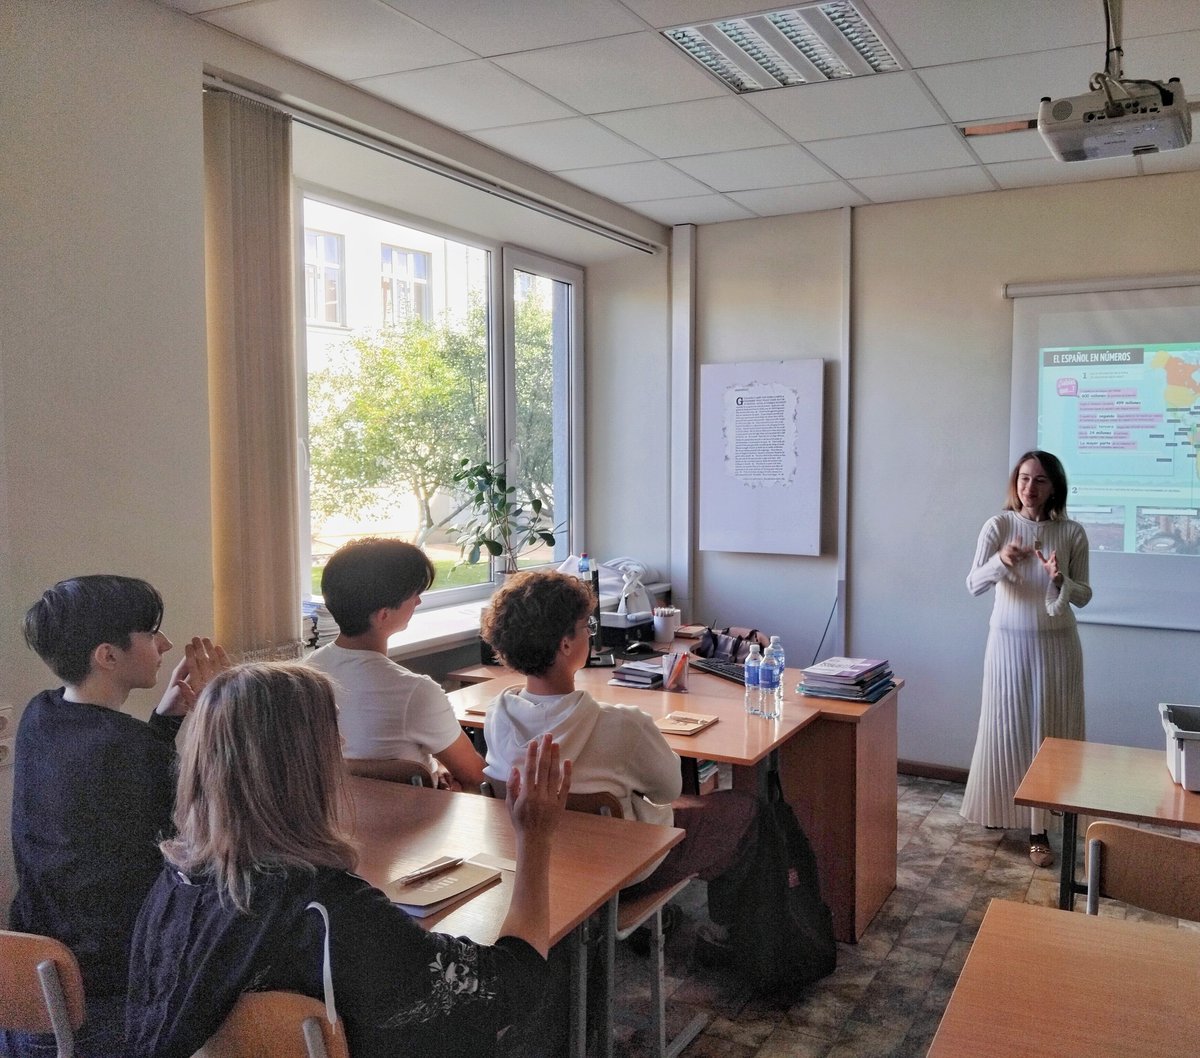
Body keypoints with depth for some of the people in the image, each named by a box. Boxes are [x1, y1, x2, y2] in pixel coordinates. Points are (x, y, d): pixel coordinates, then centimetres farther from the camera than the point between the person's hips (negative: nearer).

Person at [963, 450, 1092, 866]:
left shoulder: (1072, 533, -4)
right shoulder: (998, 526, -6)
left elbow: (1084, 596, 0)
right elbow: (973, 585, -12)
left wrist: (1061, 580, -21)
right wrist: (1000, 561, -30)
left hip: (1055, 645, 0)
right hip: (1009, 642, 0)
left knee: (1047, 731, 3)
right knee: (1004, 727, 8)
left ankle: (1039, 827, 11)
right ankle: (999, 808, 30)